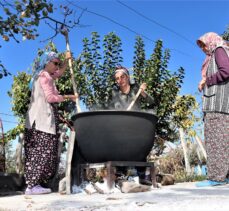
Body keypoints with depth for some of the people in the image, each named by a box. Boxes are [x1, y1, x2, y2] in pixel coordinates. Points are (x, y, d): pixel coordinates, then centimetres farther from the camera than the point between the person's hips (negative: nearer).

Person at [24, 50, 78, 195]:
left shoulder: (44, 76, 24)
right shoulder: (44, 76, -6)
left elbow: (60, 73, 40)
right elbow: (50, 97, -15)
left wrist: (66, 60, 31)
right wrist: (67, 97, -5)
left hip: (40, 119, 10)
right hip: (42, 120, -10)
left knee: (37, 153, 6)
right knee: (43, 152, -13)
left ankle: (33, 183, 7)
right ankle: (33, 185, -13)